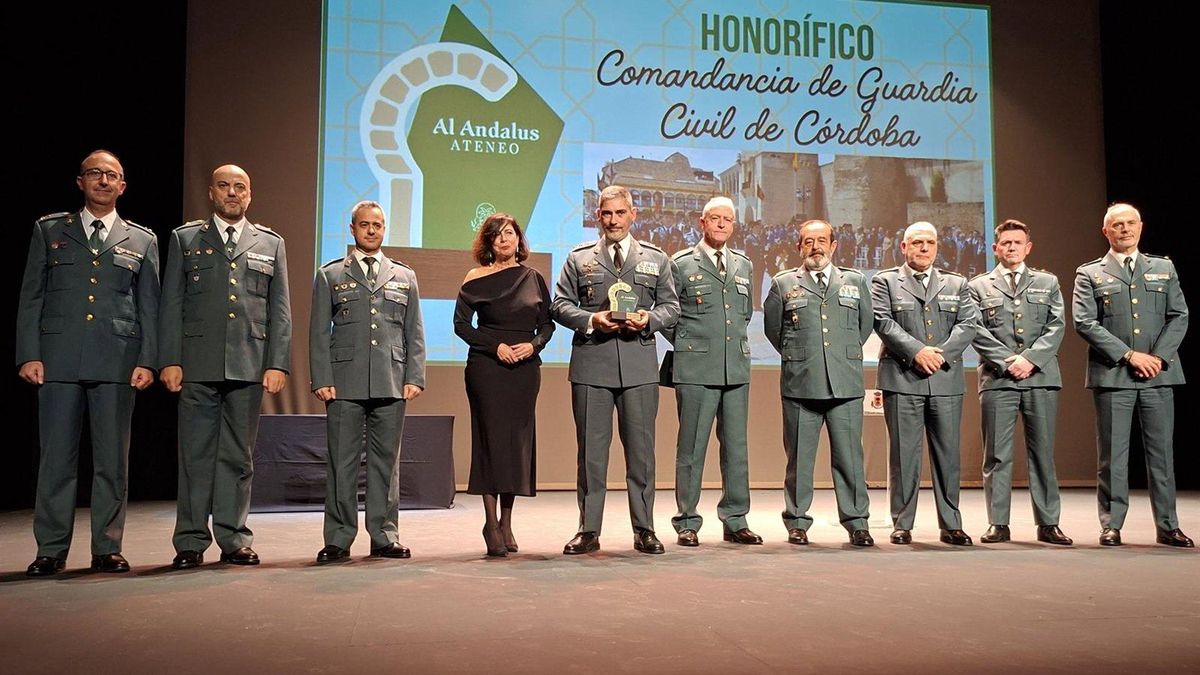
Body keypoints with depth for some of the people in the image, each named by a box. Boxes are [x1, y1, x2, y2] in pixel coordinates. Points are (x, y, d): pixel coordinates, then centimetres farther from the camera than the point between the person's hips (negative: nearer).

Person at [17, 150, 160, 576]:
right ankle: (51, 551, 10)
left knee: (112, 459, 2)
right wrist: (28, 355, -1)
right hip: (59, 359, 0)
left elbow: (149, 308, 9)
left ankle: (107, 549, 11)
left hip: (117, 361, 0)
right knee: (56, 457, 2)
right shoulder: (49, 230, 13)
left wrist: (147, 361, -1)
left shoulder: (142, 240, 13)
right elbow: (31, 297, 9)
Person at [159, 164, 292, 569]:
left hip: (250, 366, 1)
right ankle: (191, 543, 9)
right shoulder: (185, 239, 12)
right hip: (198, 365, -1)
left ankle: (234, 540, 13)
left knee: (238, 456, 6)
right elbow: (171, 305, 7)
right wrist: (170, 360, -3)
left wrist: (277, 364, -1)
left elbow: (280, 310, 9)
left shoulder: (270, 244, 14)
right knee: (196, 455, 1)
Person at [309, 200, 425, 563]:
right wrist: (321, 380, -4)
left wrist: (415, 378, 2)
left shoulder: (404, 276, 16)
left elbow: (414, 333, 13)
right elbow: (319, 333, 6)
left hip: (391, 384, 2)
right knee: (342, 463, 0)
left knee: (386, 462, 5)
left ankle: (385, 537, 13)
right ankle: (338, 540, 8)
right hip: (345, 383, -1)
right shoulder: (330, 275, 11)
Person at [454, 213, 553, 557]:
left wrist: (533, 345, -8)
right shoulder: (476, 279, 2)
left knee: (519, 440, 4)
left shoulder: (533, 278, 10)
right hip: (486, 367, -3)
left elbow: (548, 323, 11)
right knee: (491, 438, -5)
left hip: (525, 368, 3)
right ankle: (491, 523, 1)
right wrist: (496, 345, -13)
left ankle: (506, 521, 14)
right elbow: (461, 324, -1)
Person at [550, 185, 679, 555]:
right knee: (591, 448, 3)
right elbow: (560, 305, 7)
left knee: (641, 448, 4)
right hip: (591, 365, 0)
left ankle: (644, 530, 14)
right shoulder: (579, 258, 11)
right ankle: (588, 530, 11)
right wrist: (590, 320, -10)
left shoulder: (655, 259, 14)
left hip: (640, 367, 1)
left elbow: (671, 306, 12)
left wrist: (648, 319, -8)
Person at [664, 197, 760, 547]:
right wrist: (688, 346, 4)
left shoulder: (744, 265, 15)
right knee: (691, 448, 0)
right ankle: (687, 523, 9)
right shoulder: (681, 264, 0)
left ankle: (735, 521, 17)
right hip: (695, 369, -4)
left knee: (736, 446, 8)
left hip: (737, 369, 5)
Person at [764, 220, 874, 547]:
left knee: (849, 457, 2)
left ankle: (857, 523, 12)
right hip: (800, 385, -1)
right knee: (799, 458, 4)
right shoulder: (783, 284, 9)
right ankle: (797, 523, 14)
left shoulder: (855, 281, 13)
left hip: (846, 385, 1)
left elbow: (866, 323, 21)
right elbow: (772, 327, 16)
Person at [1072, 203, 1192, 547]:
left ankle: (1167, 526, 13)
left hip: (1159, 375, 2)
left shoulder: (1164, 269, 15)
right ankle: (1111, 525, 7)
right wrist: (1129, 355, -11)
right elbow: (1085, 322, -4)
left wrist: (1158, 356, -7)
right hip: (1112, 376, -2)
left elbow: (1179, 316, 9)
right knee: (1113, 454, 1)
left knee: (1162, 452, 5)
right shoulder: (1089, 274, 6)